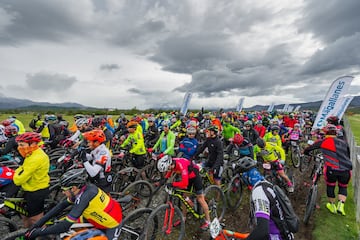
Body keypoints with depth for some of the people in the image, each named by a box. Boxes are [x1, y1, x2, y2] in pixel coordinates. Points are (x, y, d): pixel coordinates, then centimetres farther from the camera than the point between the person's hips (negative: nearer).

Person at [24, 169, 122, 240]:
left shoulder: (85, 196, -32)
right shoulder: (83, 189, -9)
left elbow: (65, 226, -27)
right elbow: (61, 205, 0)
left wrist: (38, 232, -17)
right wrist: (39, 223, 0)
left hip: (112, 226, -7)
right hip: (104, 218, 7)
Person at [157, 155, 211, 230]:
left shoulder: (181, 165, -40)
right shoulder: (170, 163, -18)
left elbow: (184, 183, -45)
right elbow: (168, 174, 2)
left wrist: (172, 184, -40)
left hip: (195, 176, -7)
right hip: (187, 177, 7)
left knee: (200, 199, 1)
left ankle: (208, 221, 16)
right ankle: (183, 218, 31)